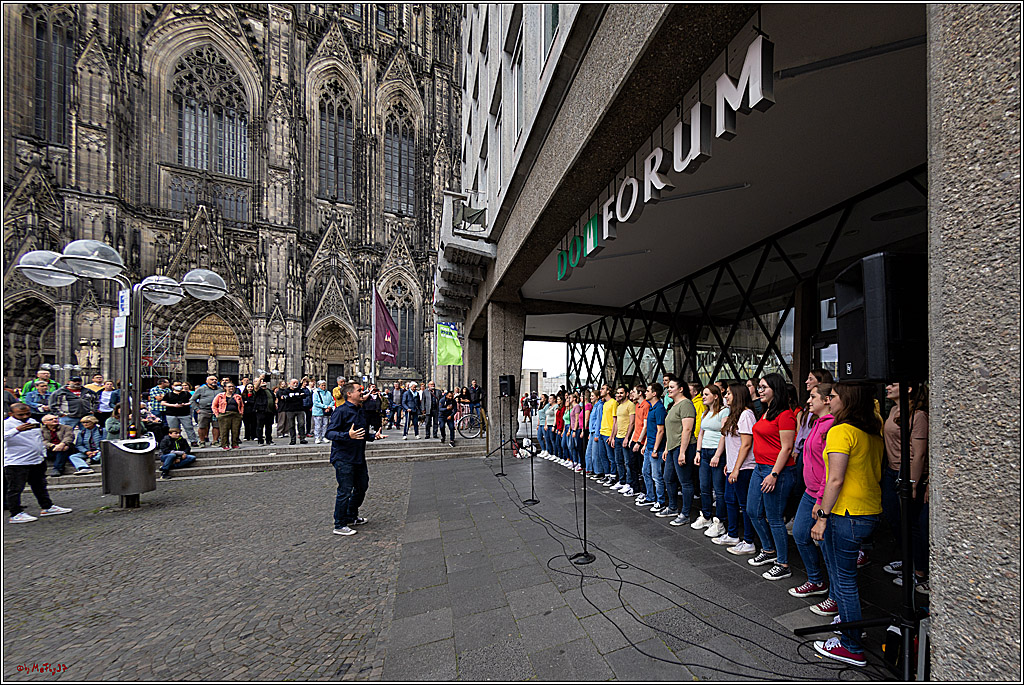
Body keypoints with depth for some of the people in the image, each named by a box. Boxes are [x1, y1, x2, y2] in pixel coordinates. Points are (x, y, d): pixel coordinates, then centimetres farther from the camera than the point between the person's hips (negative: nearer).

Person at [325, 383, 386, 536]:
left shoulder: (360, 411, 13)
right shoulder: (341, 411, -14)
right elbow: (330, 433, -20)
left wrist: (374, 436, 6)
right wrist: (348, 435, -34)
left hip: (359, 457, 9)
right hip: (343, 458, -9)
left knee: (362, 487, 17)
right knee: (345, 491, -1)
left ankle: (351, 517, 36)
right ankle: (339, 525, 15)